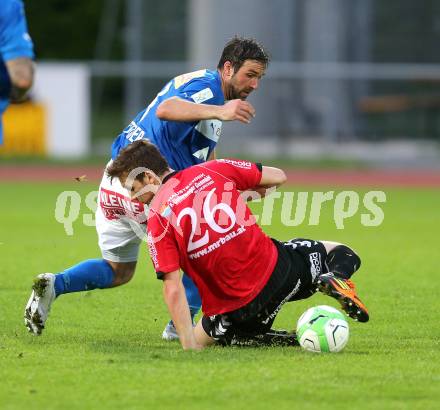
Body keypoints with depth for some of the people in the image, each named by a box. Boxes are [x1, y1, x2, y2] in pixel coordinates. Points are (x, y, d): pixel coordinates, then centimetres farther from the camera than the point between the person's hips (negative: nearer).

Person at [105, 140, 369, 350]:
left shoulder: (157, 219, -7)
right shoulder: (213, 170, 1)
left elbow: (173, 289, -14)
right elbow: (278, 177, 11)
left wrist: (189, 346, -11)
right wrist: (254, 188, 32)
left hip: (238, 306, -3)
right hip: (278, 269, 3)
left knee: (201, 340, 28)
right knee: (342, 254, 30)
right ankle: (333, 280, -10)